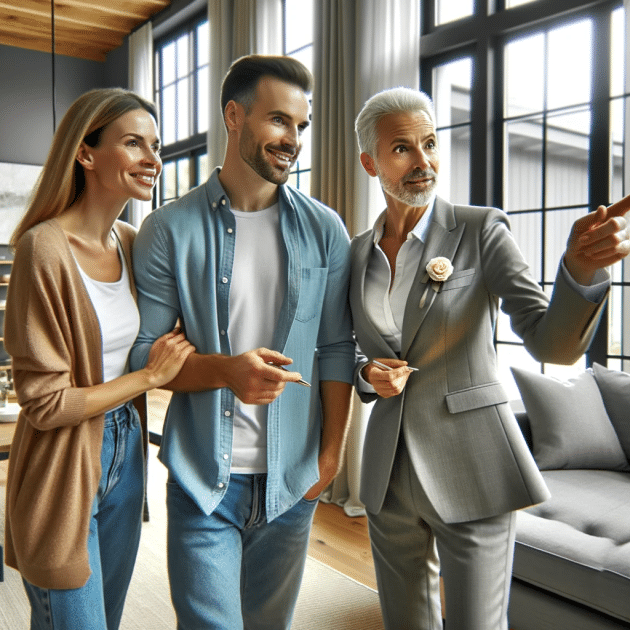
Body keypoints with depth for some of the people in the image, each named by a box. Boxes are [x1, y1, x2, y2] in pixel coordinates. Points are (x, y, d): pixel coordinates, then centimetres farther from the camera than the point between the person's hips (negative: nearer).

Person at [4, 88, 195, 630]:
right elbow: (44, 402, -19)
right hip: (63, 467, -6)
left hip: (125, 452, 7)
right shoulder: (45, 249, -20)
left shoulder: (132, 243, 2)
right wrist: (151, 375, -14)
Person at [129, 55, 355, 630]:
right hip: (203, 480, -2)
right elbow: (142, 350, -5)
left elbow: (337, 346, 3)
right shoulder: (170, 230, -5)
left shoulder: (325, 230, 2)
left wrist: (332, 452, 0)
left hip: (293, 480, 3)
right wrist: (225, 370, -23)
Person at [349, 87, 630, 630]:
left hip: (470, 469, -4)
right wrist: (368, 376, -8)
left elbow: (553, 344, -16)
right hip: (390, 472, 5)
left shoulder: (481, 231, -7)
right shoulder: (357, 253, 5)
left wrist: (581, 267, -34)